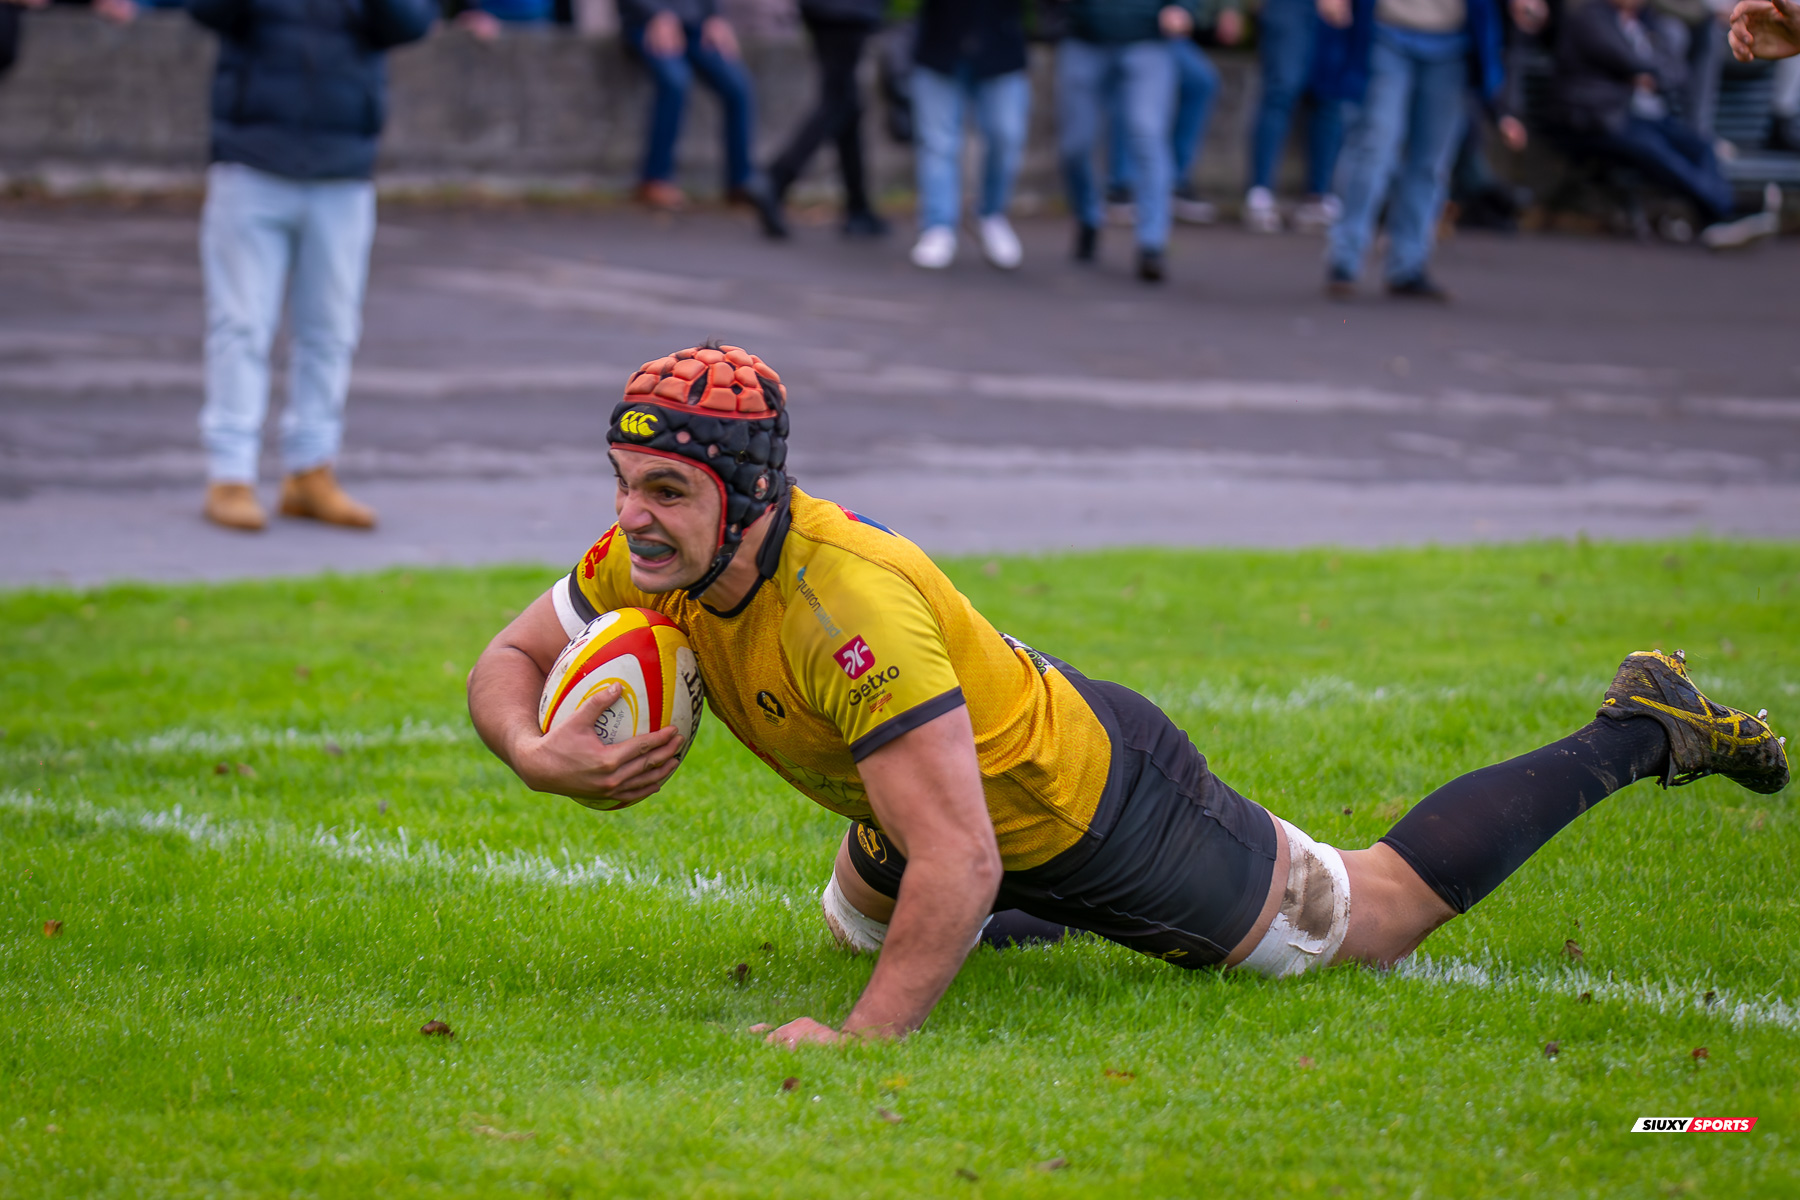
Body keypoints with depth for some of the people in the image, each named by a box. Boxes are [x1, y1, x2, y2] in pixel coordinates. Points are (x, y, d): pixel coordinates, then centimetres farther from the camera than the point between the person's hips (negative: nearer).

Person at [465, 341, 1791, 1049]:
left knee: (1377, 917, 13)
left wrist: (863, 1037, -53)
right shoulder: (657, 556, -18)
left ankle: (1639, 732, 27)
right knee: (859, 918, 36)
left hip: (1099, 810, -8)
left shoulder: (848, 604, -42)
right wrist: (541, 755, -26)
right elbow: (509, 661, -4)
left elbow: (959, 866, -45)